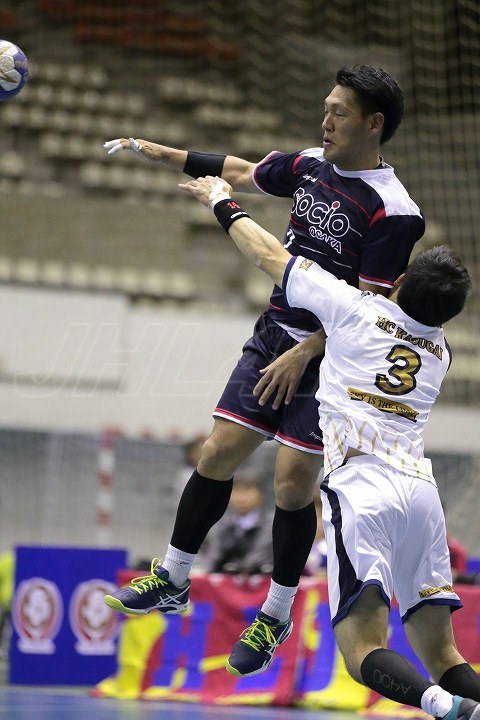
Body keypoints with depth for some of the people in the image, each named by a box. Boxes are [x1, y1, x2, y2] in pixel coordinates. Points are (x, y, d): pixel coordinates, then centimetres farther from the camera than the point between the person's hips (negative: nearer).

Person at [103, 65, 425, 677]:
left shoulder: (393, 212, -17)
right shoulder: (309, 166, 4)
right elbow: (239, 173, 21)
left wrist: (305, 353, -22)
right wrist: (152, 151, 25)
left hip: (329, 358, -6)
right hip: (273, 339, 6)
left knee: (293, 482, -6)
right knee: (218, 454, 4)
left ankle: (277, 616, 11)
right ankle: (173, 580, 19)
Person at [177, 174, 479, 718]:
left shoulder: (355, 307, 6)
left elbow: (269, 255, 16)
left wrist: (221, 202, 33)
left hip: (361, 485, -5)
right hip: (421, 489, 5)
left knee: (365, 653, -12)